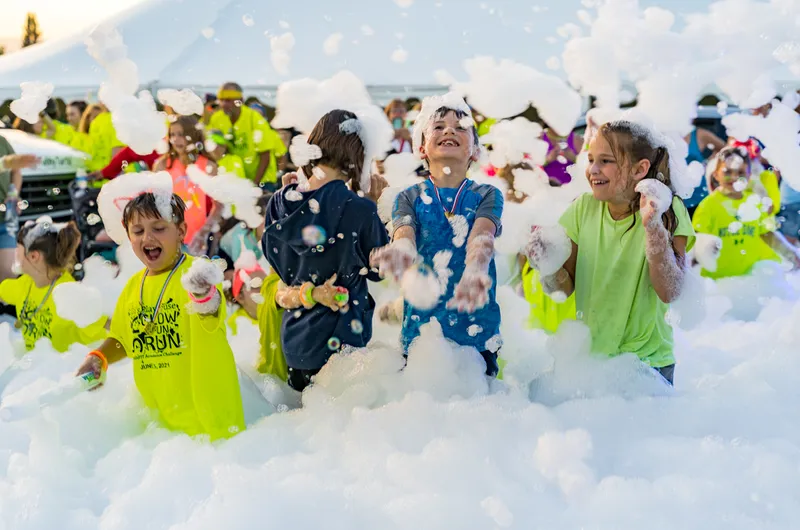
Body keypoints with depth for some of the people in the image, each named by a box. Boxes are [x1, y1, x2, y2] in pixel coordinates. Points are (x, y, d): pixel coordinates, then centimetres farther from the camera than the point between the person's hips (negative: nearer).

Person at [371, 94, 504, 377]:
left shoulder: (487, 195, 4)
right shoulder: (409, 197, 6)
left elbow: (482, 235, -16)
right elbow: (404, 232, -15)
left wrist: (474, 271, -39)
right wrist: (402, 251, -41)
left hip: (477, 325, 0)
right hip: (420, 325, 0)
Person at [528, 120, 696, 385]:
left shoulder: (668, 211, -11)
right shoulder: (584, 208, -3)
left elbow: (669, 293, -20)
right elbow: (565, 288, 1)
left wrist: (653, 227, -29)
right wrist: (549, 265, -20)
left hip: (647, 357, -2)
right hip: (588, 354, 3)